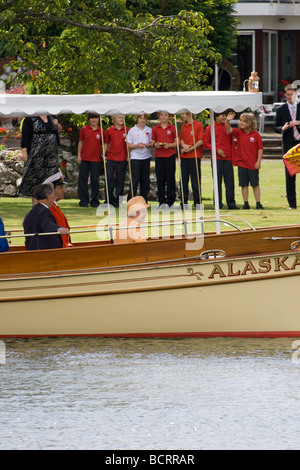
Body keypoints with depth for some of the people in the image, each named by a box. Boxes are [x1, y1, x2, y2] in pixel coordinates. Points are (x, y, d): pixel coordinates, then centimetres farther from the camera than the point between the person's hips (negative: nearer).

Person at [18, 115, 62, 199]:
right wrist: (24, 151, -16)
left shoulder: (51, 117, 12)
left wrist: (57, 124, 0)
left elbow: (59, 130, 23)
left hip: (52, 152, 6)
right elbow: (25, 135, -9)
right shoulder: (30, 119, -6)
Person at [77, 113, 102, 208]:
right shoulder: (84, 129, 5)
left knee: (95, 180, 2)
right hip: (84, 159, 0)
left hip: (95, 159, 0)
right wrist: (79, 155, 4)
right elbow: (80, 142, 10)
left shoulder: (101, 131, 4)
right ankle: (84, 201, 9)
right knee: (82, 179, 1)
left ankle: (94, 201, 12)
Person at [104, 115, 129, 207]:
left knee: (120, 181, 3)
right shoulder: (109, 131, 5)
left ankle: (117, 201, 11)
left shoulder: (127, 130, 3)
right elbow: (106, 143, 13)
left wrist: (128, 156, -1)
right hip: (111, 159, 0)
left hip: (122, 159, 0)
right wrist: (104, 154, 3)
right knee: (109, 179, -2)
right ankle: (109, 199, 10)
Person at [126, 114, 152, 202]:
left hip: (146, 157, 3)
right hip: (135, 157, -3)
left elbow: (151, 144, 11)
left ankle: (143, 201, 13)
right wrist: (137, 146, -18)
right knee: (135, 179, -8)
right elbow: (128, 145, -1)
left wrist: (146, 145, -11)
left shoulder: (149, 130, 9)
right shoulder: (132, 130, 1)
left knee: (145, 180, 5)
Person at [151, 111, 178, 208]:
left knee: (170, 178, -2)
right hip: (159, 156, 2)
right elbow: (152, 142, 14)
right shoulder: (155, 129, 11)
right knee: (160, 179, 1)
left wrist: (169, 145, -13)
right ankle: (161, 201, 6)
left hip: (170, 156, -2)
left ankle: (171, 200, 4)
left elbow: (177, 142, 4)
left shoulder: (173, 128, 5)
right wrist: (155, 145, -8)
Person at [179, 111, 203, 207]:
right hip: (184, 156, 6)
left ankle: (197, 201, 4)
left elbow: (201, 141, -8)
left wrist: (190, 149, -14)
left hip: (195, 155, -6)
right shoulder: (183, 126, 14)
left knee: (195, 180, -3)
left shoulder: (198, 125, -5)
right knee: (184, 179, 6)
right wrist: (184, 145, -3)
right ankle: (184, 202, 11)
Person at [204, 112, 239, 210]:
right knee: (217, 181, -1)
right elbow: (205, 143, 1)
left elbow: (231, 143, 14)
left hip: (228, 158, 3)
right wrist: (217, 149, -11)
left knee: (230, 182, 1)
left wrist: (233, 157, 7)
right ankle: (218, 203, 3)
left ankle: (231, 203, 6)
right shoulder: (210, 128, 2)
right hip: (217, 158, -3)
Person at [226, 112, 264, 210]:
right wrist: (227, 121, -31)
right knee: (244, 184, 4)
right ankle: (246, 203, 9)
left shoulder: (256, 134, -4)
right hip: (242, 163, 2)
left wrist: (258, 161, -9)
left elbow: (260, 148, -3)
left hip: (253, 164, -2)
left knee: (255, 184, 4)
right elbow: (229, 129, -12)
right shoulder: (239, 133, 3)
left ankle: (258, 203, 9)